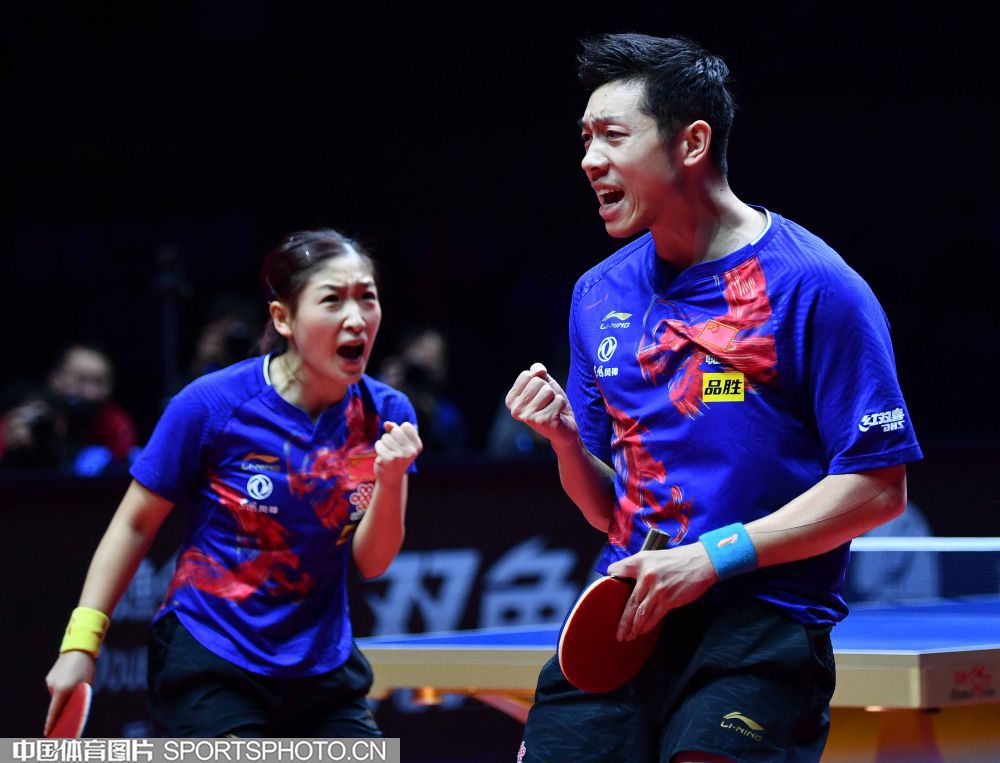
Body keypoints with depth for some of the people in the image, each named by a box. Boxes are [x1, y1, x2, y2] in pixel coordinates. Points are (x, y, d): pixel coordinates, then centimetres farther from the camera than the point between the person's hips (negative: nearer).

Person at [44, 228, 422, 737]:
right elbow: (135, 525, -3)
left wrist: (390, 480, -22)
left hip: (322, 671, 4)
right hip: (208, 667, -4)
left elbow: (372, 562, -3)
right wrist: (81, 641, -7)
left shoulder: (386, 413, -3)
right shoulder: (212, 404, -14)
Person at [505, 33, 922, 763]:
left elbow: (878, 488, -9)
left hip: (760, 622, -5)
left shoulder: (813, 286, -6)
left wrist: (712, 557, -15)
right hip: (626, 618, 6)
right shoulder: (599, 295, 13)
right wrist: (566, 439, -3)